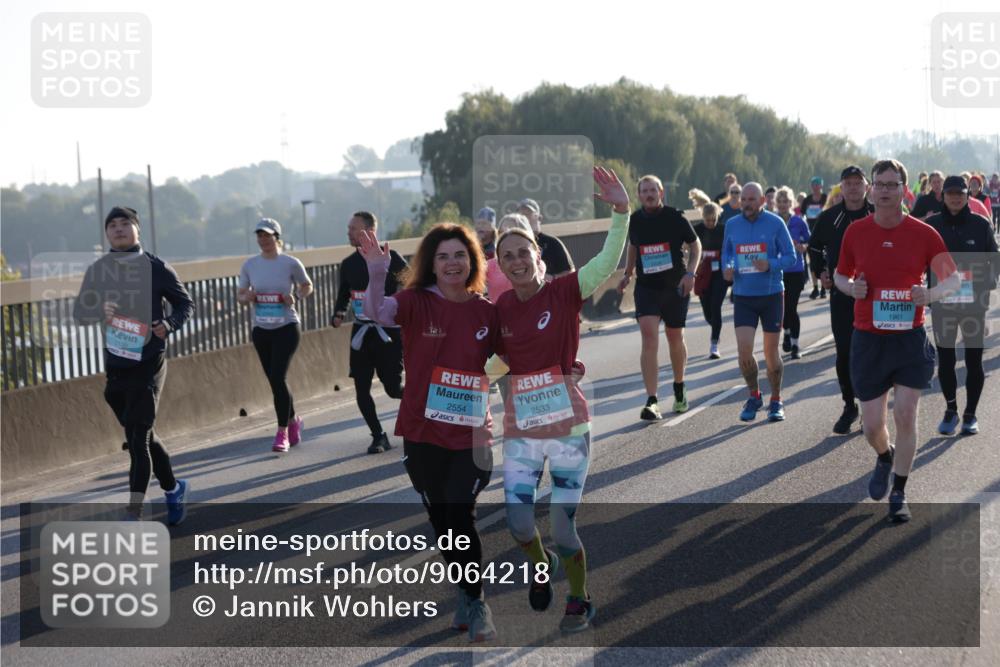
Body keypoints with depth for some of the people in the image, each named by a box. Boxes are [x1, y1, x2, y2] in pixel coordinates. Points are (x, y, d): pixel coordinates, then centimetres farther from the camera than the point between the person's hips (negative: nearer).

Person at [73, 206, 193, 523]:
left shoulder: (156, 267, -3)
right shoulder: (97, 270, 7)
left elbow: (185, 303, 5)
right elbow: (79, 312, 3)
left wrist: (169, 324, -14)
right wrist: (99, 310, -18)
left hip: (148, 364, -5)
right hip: (115, 366, 5)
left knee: (138, 439, -10)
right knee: (141, 437, 16)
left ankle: (133, 515, -11)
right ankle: (173, 488, 37)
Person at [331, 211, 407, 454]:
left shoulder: (390, 257, -8)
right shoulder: (348, 264, 7)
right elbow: (343, 295, 18)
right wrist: (338, 315, 0)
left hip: (388, 331, -5)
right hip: (361, 332, 5)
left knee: (393, 388, -6)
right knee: (361, 389, 0)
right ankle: (378, 436, 15)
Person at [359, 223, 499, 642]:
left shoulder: (487, 311, -2)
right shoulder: (416, 302, -8)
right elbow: (377, 313, -29)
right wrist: (376, 274, -46)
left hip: (470, 433, -1)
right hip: (422, 433, 1)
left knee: (460, 516, -9)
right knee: (441, 520, 13)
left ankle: (475, 601, 8)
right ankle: (466, 594, 31)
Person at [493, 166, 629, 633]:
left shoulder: (564, 292, -9)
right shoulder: (500, 307, 2)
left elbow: (608, 262, -24)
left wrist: (620, 210, -36)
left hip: (568, 427, -3)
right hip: (520, 430, 3)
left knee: (562, 529, 1)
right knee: (519, 525, -2)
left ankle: (580, 601, 27)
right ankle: (540, 566, 34)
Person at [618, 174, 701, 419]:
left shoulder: (675, 217, -6)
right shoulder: (635, 220, 2)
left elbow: (695, 245, 3)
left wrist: (690, 273, -10)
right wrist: (627, 274, 15)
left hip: (675, 286, -1)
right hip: (646, 287, 1)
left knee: (675, 338, 12)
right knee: (649, 337, -16)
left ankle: (679, 388, 38)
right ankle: (651, 402, -21)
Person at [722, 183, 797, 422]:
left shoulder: (775, 223, -5)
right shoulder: (732, 224, 4)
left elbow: (791, 257, -4)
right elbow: (726, 253, 18)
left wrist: (770, 265, -23)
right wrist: (727, 268, -4)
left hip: (771, 295, -2)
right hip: (743, 296, 2)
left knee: (771, 352, 5)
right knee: (744, 351, -9)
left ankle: (776, 401, 21)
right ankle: (754, 396, 14)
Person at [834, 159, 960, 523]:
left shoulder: (924, 233, -4)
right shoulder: (855, 232, 0)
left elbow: (952, 278, 4)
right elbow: (840, 274, 13)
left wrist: (931, 294, -17)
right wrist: (851, 287, -10)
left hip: (910, 338, -1)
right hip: (868, 339, 1)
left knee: (905, 415, -7)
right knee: (872, 424, 3)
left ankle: (899, 494, 9)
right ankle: (885, 458, 40)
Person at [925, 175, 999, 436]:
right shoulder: (932, 225, 1)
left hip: (974, 304, -1)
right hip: (942, 304, 1)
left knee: (974, 360, 5)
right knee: (945, 360, 6)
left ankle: (970, 414, 17)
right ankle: (950, 410, 23)